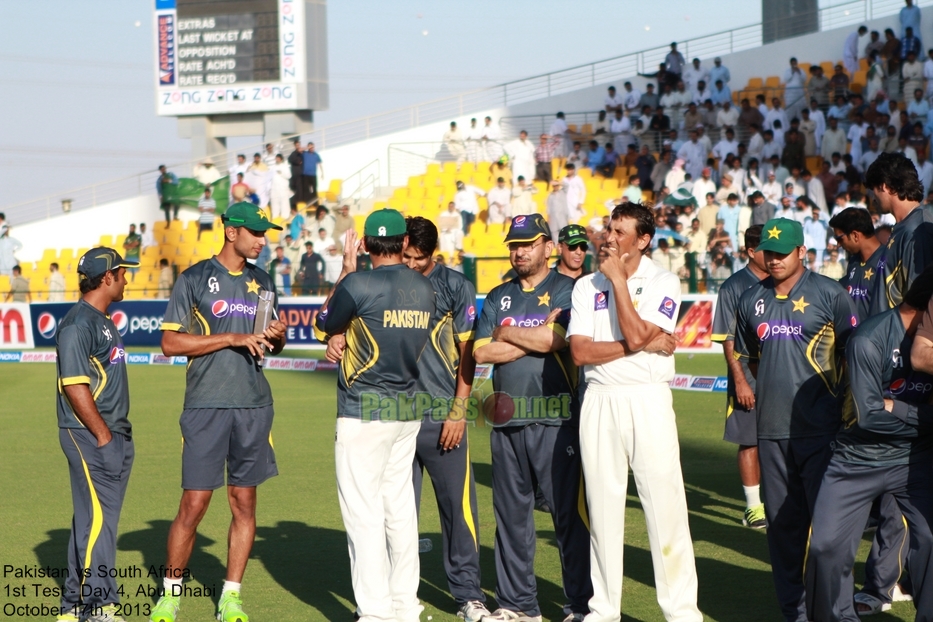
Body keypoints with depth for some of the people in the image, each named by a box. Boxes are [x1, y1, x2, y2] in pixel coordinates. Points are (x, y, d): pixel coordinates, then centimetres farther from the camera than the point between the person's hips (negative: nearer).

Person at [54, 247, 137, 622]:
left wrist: (118, 435, 16)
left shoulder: (103, 321, 17)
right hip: (89, 436, -10)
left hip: (112, 436, 10)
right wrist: (103, 435, -19)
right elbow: (74, 386, -20)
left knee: (95, 519, 13)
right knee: (98, 518, -10)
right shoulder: (78, 324, -14)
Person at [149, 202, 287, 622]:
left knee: (244, 502, 5)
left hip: (254, 405, 5)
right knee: (194, 504, -5)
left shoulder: (262, 282, 14)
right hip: (206, 406, -4)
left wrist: (278, 336, -2)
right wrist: (233, 338, -13)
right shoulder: (194, 279, -1)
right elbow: (170, 342, -7)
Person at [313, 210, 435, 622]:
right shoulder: (425, 289, 5)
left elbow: (323, 327, 3)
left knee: (363, 512, -4)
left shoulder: (359, 284, -14)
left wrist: (345, 270, 8)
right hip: (408, 412, 7)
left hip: (365, 412, -7)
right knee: (400, 509, 13)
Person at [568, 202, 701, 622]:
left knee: (665, 505, -6)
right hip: (599, 401, 3)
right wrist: (645, 344, -11)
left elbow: (635, 335, -16)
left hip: (648, 400, -3)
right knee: (602, 507, 8)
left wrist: (619, 279, -10)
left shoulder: (663, 283, 0)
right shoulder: (587, 286, 9)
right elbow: (580, 351, -4)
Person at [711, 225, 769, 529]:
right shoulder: (733, 287, -4)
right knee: (750, 442, 1)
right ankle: (754, 506, 9)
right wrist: (740, 380, -13)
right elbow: (728, 339, -6)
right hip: (749, 381, -4)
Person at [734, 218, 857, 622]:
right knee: (782, 524, 9)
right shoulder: (751, 300, 12)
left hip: (820, 431, -5)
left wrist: (841, 401, -1)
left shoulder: (829, 294, -3)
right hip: (771, 430, 5)